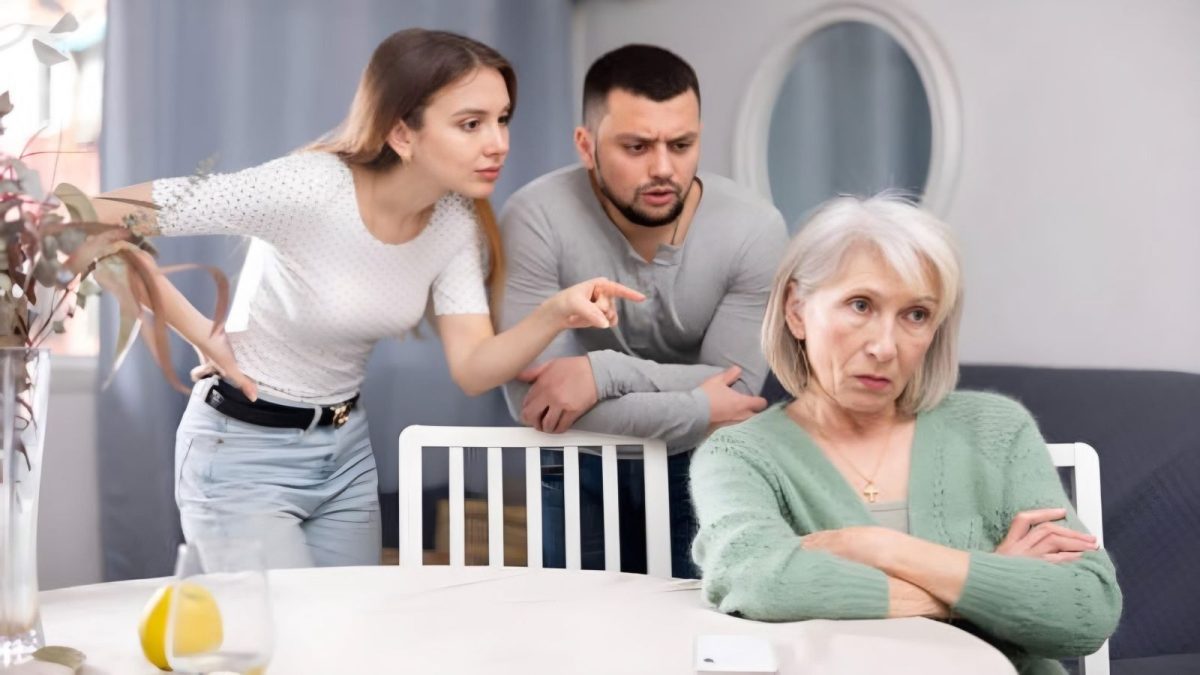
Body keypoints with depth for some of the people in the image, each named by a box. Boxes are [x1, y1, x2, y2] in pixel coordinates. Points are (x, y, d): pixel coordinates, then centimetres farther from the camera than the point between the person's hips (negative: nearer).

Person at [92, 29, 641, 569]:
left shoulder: (456, 220, -7)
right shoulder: (308, 188, -28)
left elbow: (472, 368, -13)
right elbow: (98, 219, -27)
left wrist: (555, 314, -31)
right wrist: (204, 338, -21)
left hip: (346, 451, 7)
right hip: (245, 453, -6)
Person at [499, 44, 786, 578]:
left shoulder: (755, 231, -21)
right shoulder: (537, 219, -25)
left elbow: (735, 393, -20)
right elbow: (530, 398, -29)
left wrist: (605, 371, -33)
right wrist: (698, 411, -28)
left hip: (701, 466, 1)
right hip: (585, 466, 0)